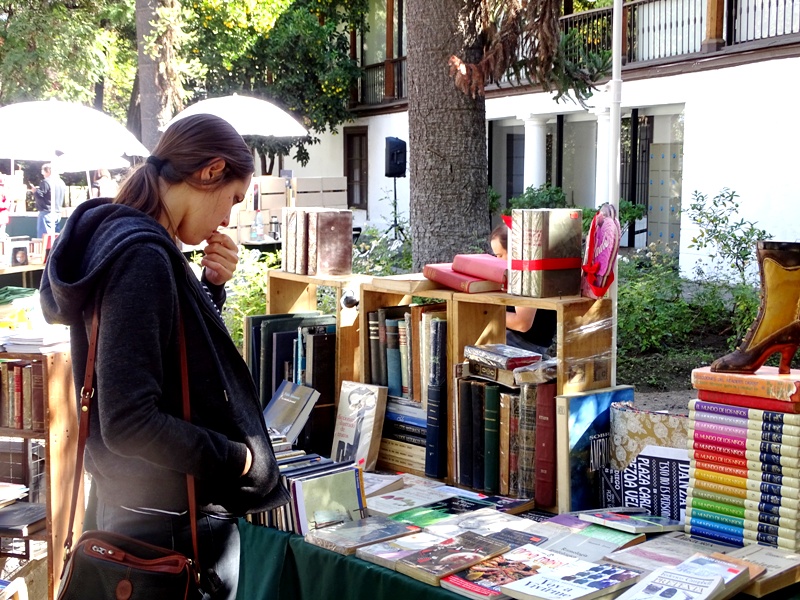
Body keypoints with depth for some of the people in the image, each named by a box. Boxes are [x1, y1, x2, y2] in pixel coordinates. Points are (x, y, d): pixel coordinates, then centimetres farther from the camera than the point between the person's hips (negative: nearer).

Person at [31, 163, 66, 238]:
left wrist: (34, 190, 4)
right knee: (55, 236, 12)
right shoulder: (61, 182, 12)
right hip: (58, 213, 8)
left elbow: (39, 196, -16)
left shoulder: (46, 182, -12)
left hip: (47, 213, -8)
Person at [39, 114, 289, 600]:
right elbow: (128, 421, -30)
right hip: (174, 524, -10)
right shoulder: (143, 256, -25)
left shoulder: (116, 234, 5)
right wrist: (241, 460, -20)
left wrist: (211, 286, 0)